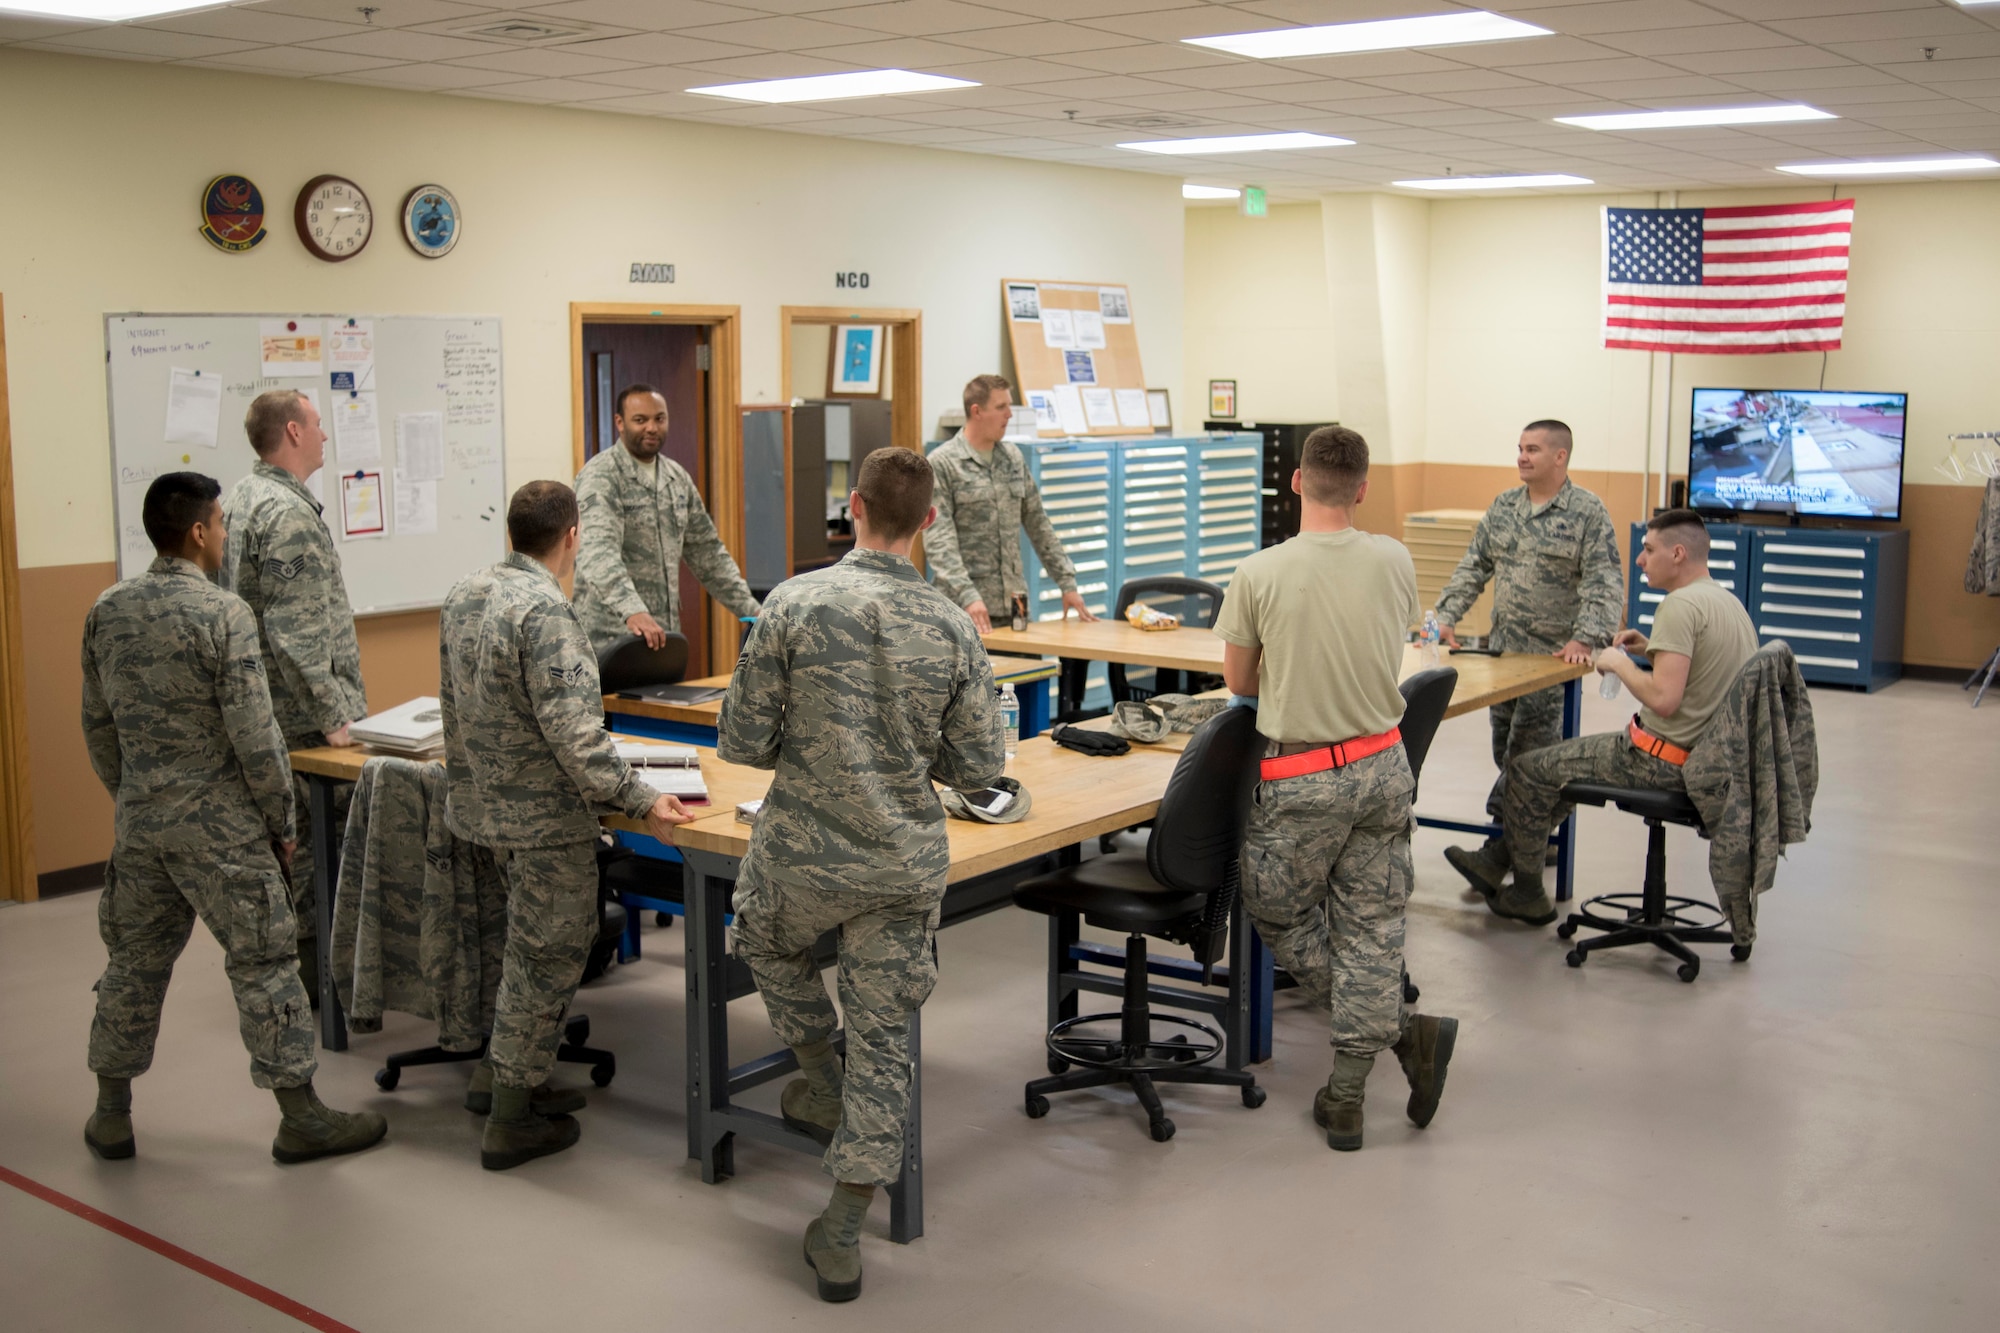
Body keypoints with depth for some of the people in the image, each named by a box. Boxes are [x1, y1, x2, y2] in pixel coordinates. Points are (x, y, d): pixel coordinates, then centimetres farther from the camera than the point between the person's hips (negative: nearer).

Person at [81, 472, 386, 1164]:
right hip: (218, 826, -6)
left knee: (134, 961, 17)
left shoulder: (107, 612, 4)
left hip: (139, 822, 6)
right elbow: (254, 736, -17)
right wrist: (284, 822, -6)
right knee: (262, 962, 2)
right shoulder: (223, 613, -16)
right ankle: (301, 1118, 9)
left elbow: (97, 725, 12)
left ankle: (111, 1115, 27)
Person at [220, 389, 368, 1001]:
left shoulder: (241, 497, 13)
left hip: (259, 712, 10)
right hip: (301, 718, -10)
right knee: (318, 840, -2)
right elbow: (296, 634, -24)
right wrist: (332, 717, -19)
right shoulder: (290, 514, -19)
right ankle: (314, 978, 5)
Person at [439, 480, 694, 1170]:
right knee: (548, 958, 5)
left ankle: (518, 1081, 34)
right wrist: (642, 799, -24)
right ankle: (512, 1121, 13)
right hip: (542, 816, -9)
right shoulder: (544, 609, -23)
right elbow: (573, 733, -28)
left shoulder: (464, 594, 4)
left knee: (531, 950, 23)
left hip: (481, 800, 9)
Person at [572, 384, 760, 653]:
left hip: (666, 634, 6)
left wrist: (751, 609, 10)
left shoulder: (678, 477, 12)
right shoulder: (600, 477, -11)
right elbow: (598, 552, -26)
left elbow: (707, 551, 18)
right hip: (612, 637, -6)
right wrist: (632, 611, -41)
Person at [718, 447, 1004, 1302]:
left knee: (767, 939, 33)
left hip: (801, 857, -1)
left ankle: (822, 1087, 39)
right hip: (905, 869, 2)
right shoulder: (952, 629, -6)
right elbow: (979, 769, -1)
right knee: (883, 1041, 11)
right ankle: (842, 1241, 16)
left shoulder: (794, 604, -12)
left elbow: (741, 741, -9)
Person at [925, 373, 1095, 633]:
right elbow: (938, 539, -14)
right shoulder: (941, 463, -6)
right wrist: (967, 596, -25)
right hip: (967, 608, -5)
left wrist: (1067, 582, 11)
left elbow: (1039, 524, 16)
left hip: (1014, 602, 5)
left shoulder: (1013, 458, 11)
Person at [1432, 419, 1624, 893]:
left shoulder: (1588, 512, -7)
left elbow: (1605, 584, -13)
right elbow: (1474, 566, 13)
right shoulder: (1504, 506, 11)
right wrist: (1447, 615, 2)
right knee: (1506, 748, 8)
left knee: (1526, 755, -9)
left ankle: (1498, 852, -11)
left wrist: (1585, 639, -24)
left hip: (1554, 655, -6)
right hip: (1502, 648, 6)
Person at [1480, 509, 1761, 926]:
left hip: (1662, 760, -10)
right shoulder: (1729, 601, 9)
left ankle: (1527, 895, 18)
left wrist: (1620, 663, -12)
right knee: (1563, 763, 27)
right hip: (1704, 752, 10)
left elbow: (1664, 698, -29)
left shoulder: (1681, 604, -21)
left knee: (1528, 772, 3)